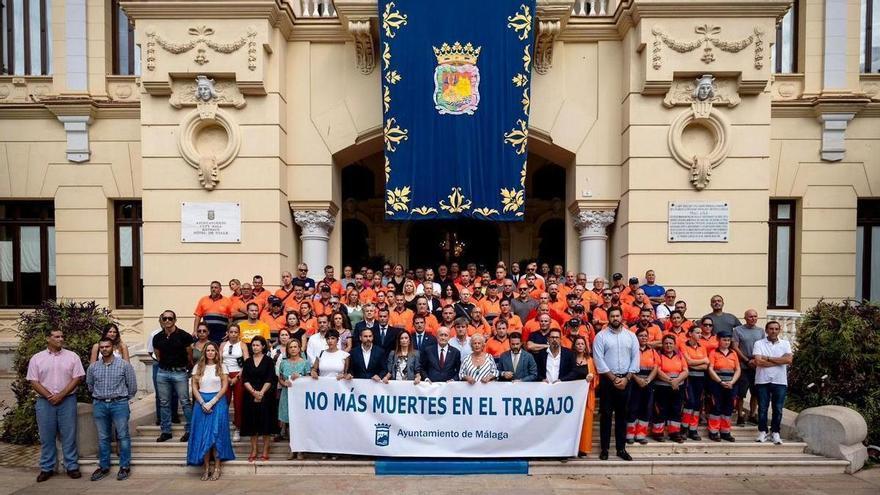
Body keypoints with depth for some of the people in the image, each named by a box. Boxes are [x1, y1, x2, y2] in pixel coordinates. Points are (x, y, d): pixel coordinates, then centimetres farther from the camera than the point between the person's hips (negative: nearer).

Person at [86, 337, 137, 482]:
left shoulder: (124, 365, -5)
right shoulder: (93, 367, 5)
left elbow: (132, 386, 1)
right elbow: (90, 386, 20)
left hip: (119, 404, -3)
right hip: (99, 405, 3)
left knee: (123, 436, 1)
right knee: (102, 438, 11)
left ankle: (125, 467, 8)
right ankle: (104, 467, 22)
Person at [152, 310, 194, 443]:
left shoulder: (183, 336, -8)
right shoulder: (157, 337, 4)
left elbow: (190, 355, 2)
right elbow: (158, 355, 17)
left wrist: (188, 367, 11)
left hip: (180, 372, -4)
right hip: (163, 372, 4)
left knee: (185, 402, -1)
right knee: (164, 403, 10)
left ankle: (189, 430, 6)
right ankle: (166, 431, 20)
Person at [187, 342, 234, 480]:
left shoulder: (221, 367, 2)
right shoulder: (198, 367, 7)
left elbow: (225, 387, -3)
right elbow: (194, 387, 3)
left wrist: (212, 402, -12)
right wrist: (202, 403, -9)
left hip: (218, 402, -2)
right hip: (201, 403, 2)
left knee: (216, 435, -3)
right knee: (202, 436, 0)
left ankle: (217, 468, 3)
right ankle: (206, 468, 6)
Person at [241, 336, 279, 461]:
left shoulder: (268, 361, 1)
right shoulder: (248, 361, 9)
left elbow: (270, 379, -5)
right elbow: (244, 379, 2)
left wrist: (261, 393, -14)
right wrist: (253, 392, -11)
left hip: (265, 396, -3)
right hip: (250, 396, 3)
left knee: (266, 423, -1)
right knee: (252, 424, 5)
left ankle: (265, 452, 6)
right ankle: (253, 451, 13)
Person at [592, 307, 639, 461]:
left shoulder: (631, 336, 5)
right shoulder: (601, 336, -4)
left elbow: (635, 358, 2)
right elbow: (599, 360, -9)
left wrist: (626, 378, -7)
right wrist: (613, 378, -11)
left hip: (626, 380, 2)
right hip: (607, 379, -2)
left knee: (622, 415, 10)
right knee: (606, 415, 3)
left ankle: (621, 448, 18)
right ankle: (604, 448, 11)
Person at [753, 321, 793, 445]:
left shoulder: (785, 344, 7)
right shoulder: (759, 343, 0)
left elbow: (788, 360, -10)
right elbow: (758, 361, -12)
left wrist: (768, 358, -10)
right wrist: (779, 361, -8)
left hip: (780, 381, 1)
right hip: (762, 381, -1)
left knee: (778, 409, 6)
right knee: (762, 408, 4)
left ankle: (775, 433, 17)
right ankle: (762, 432, 14)